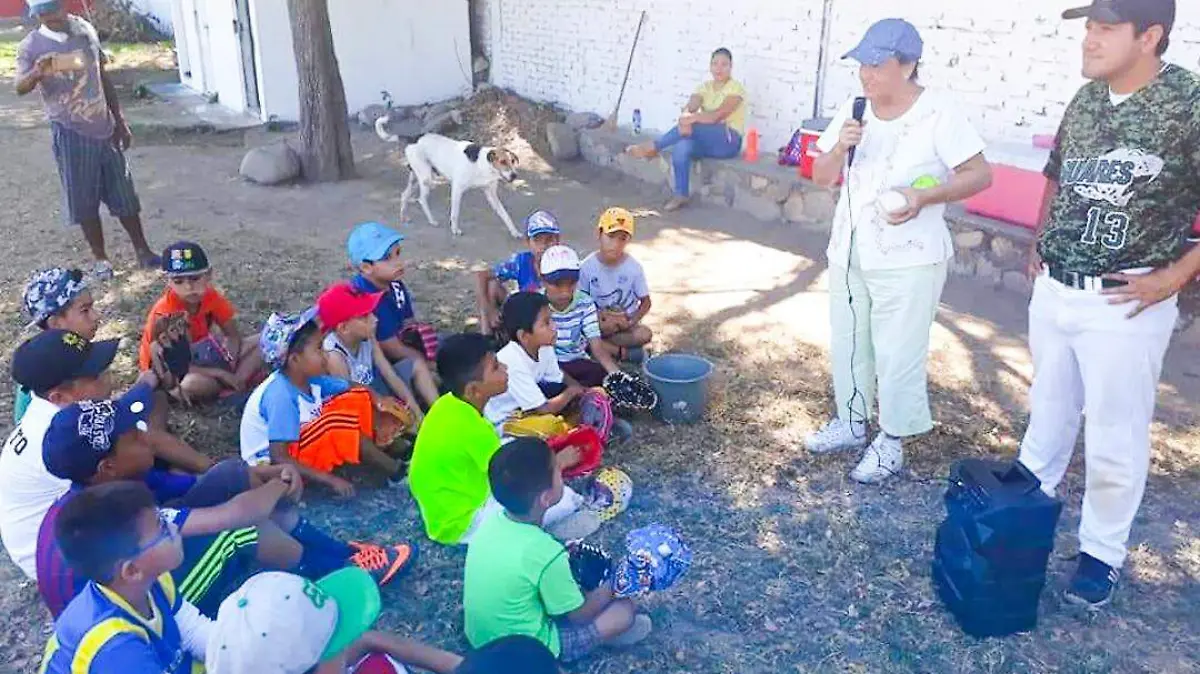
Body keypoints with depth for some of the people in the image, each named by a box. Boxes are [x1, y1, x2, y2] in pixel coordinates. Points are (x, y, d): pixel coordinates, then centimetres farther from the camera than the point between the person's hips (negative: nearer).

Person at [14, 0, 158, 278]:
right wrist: (37, 73, -43)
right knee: (84, 201, 2)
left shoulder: (86, 30, 4)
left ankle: (143, 250, 20)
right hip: (71, 134, -3)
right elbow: (20, 87, -21)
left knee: (124, 194, 9)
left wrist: (120, 121, 12)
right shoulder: (31, 46, -7)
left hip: (104, 128, 3)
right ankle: (100, 258, 14)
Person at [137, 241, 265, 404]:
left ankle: (233, 385, -23)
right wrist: (220, 373, -29)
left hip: (203, 357, 6)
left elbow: (234, 335, -5)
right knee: (192, 384, -41)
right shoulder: (164, 313, -27)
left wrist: (231, 362, -27)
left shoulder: (210, 297, -12)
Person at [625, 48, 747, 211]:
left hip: (728, 141, -5)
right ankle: (681, 196, -23)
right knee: (681, 146, -28)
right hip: (705, 140, 5)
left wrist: (693, 118, -35)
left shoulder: (735, 88, -8)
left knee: (693, 126, -32)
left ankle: (653, 147, -24)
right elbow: (690, 108, -9)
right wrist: (686, 116, -33)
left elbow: (717, 115, -23)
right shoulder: (705, 87, 10)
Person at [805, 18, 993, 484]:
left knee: (898, 354, 1)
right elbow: (820, 178, 6)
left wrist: (925, 196, -26)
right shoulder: (852, 112, 2)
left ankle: (891, 442, 17)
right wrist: (839, 149, -15)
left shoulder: (940, 115, -13)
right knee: (846, 344, 17)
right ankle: (850, 423, 35)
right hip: (848, 253, 6)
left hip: (908, 261, -6)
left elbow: (979, 175, -11)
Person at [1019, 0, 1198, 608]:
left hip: (1124, 306, -6)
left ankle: (1103, 553, 24)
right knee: (1048, 410, 21)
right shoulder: (1086, 99, 4)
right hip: (1052, 291, 6)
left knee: (1115, 437, 6)